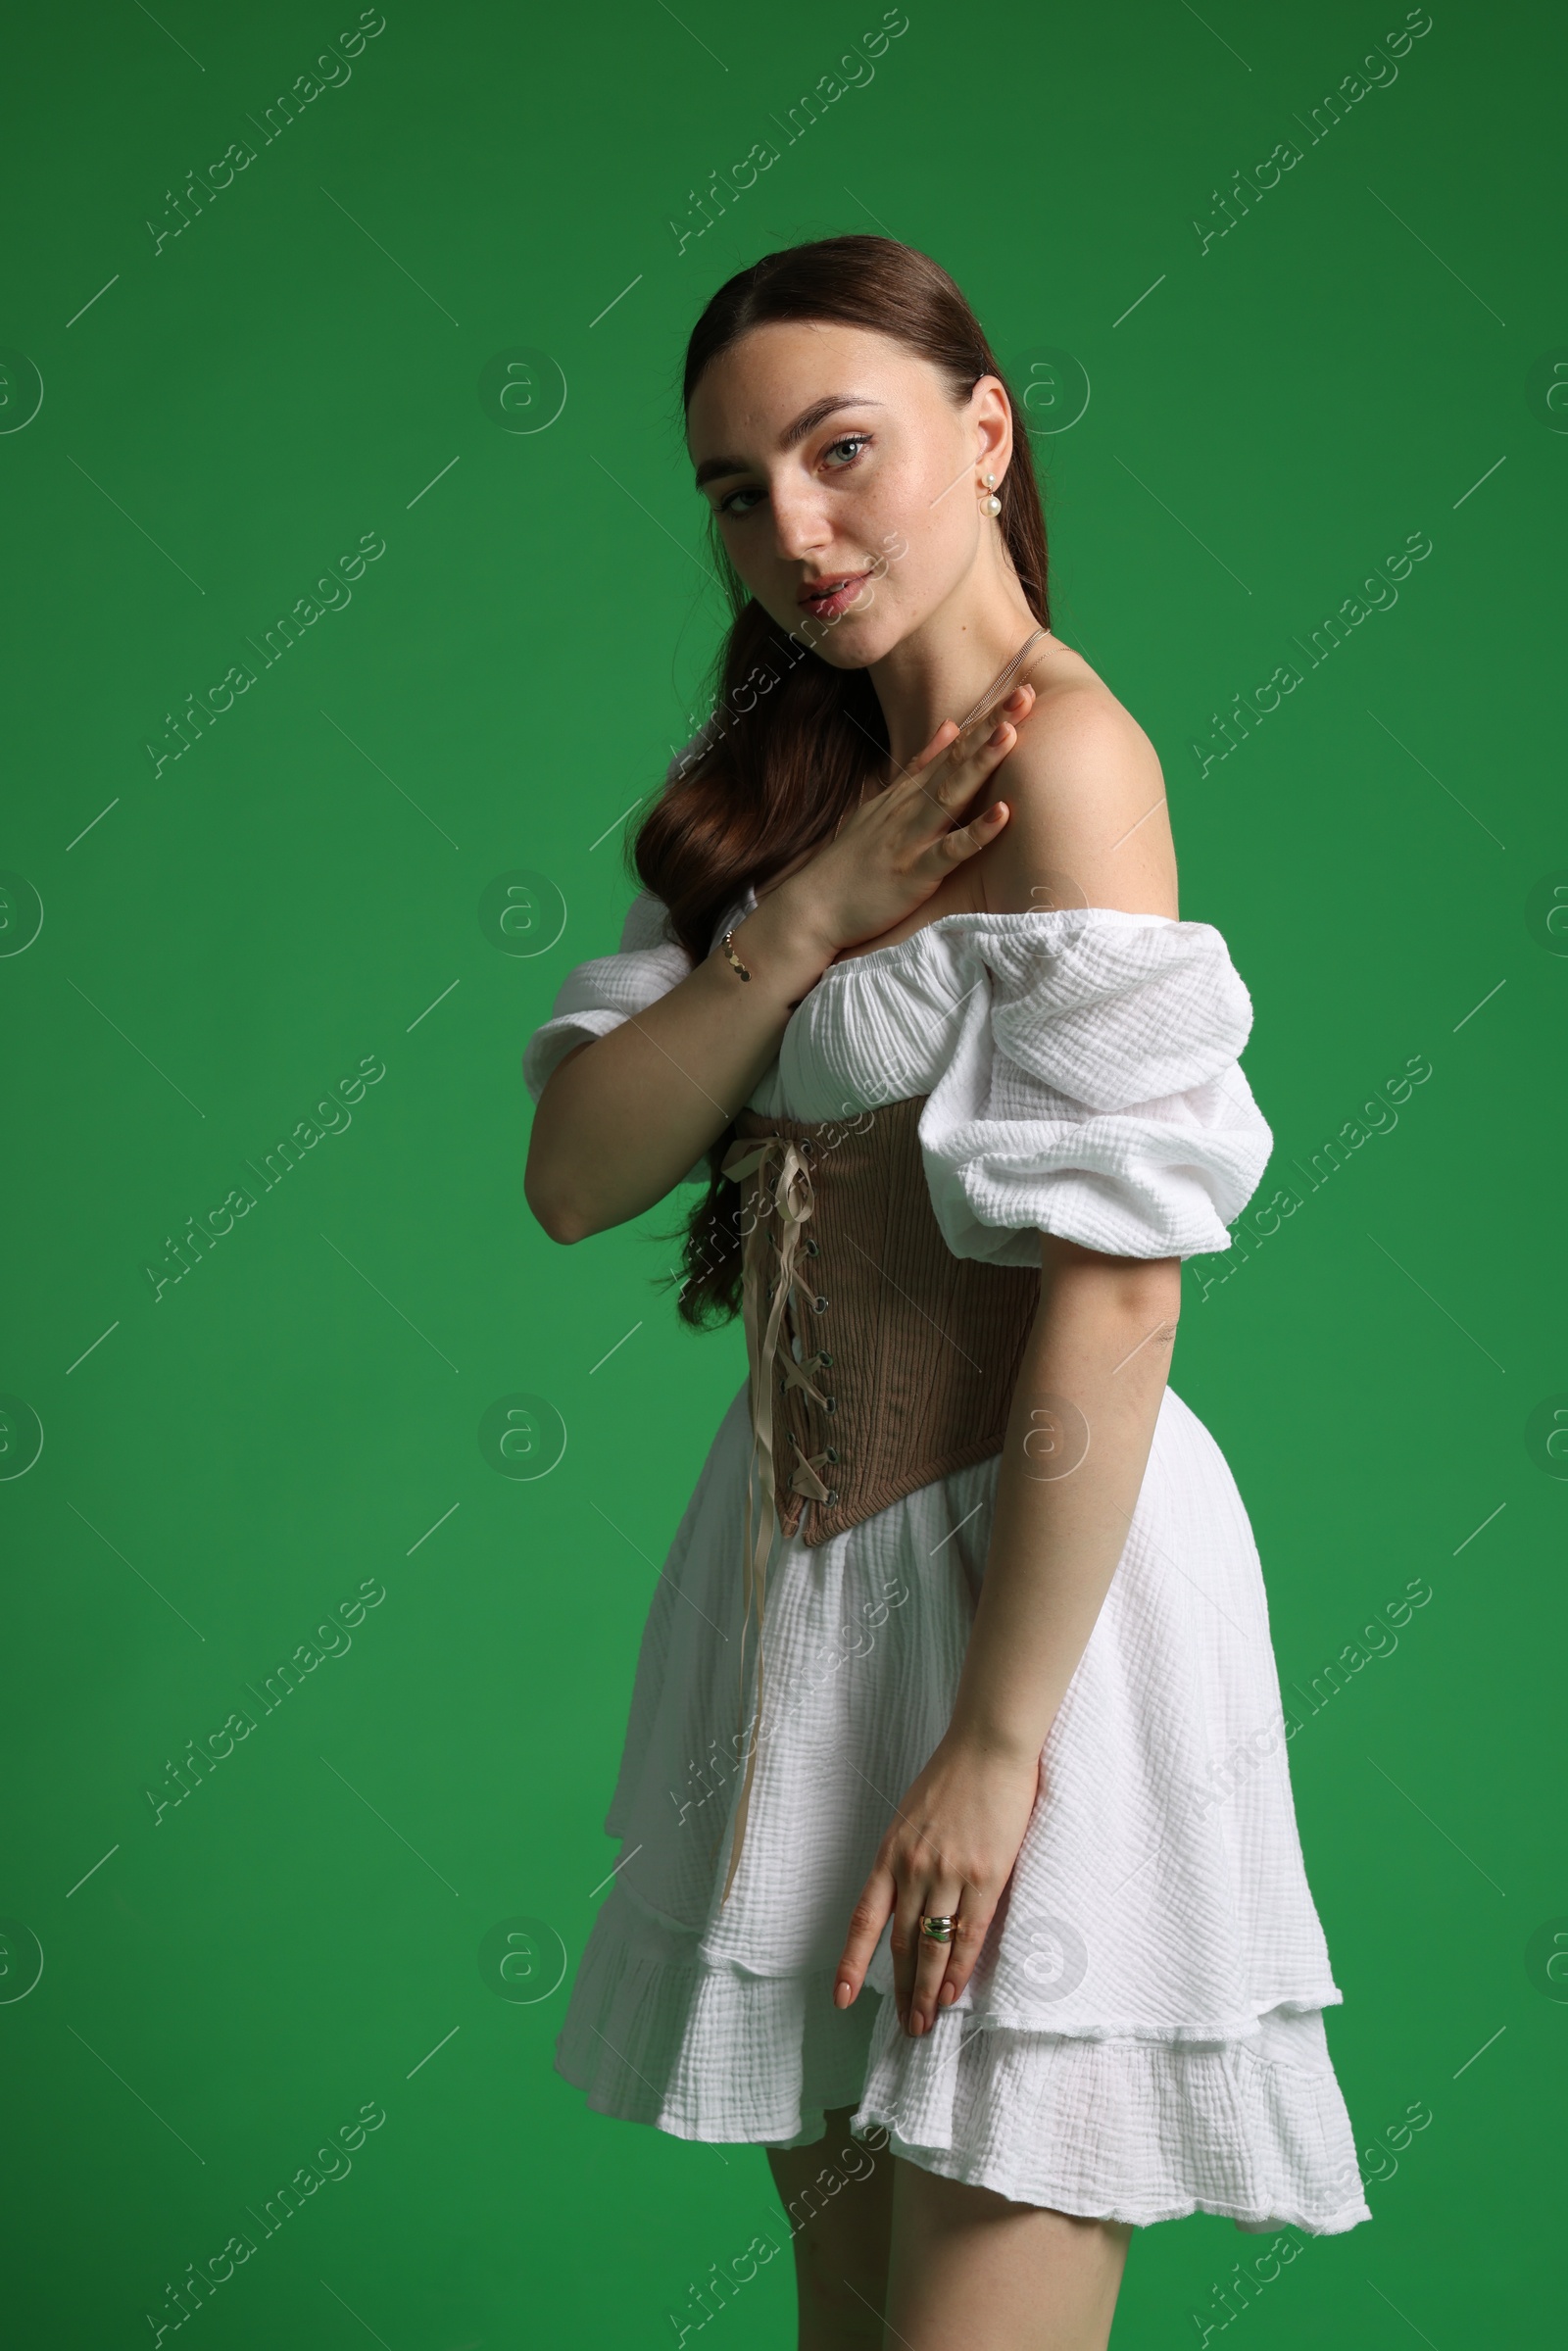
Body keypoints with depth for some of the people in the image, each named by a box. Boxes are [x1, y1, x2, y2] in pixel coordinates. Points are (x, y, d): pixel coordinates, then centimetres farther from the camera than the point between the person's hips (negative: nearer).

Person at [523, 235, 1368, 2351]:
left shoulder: (1058, 754, -15)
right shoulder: (798, 778, 11)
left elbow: (1115, 1289, -21)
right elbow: (577, 1175, 0)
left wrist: (995, 1742, -22)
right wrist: (810, 914, -13)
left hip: (1022, 1563, -8)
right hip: (803, 1563, 8)